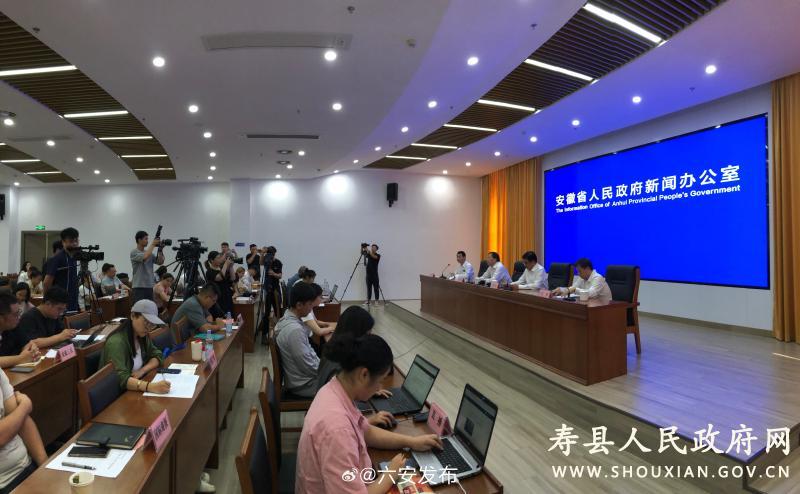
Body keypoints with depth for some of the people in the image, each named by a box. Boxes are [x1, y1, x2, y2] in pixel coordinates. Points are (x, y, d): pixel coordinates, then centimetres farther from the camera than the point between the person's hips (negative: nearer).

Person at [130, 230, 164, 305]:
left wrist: (160, 249, -1)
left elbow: (160, 262, 9)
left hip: (150, 286, 7)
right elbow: (145, 257, -26)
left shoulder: (149, 253, 14)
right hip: (139, 287, -7)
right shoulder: (134, 253, -7)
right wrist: (153, 244, -16)